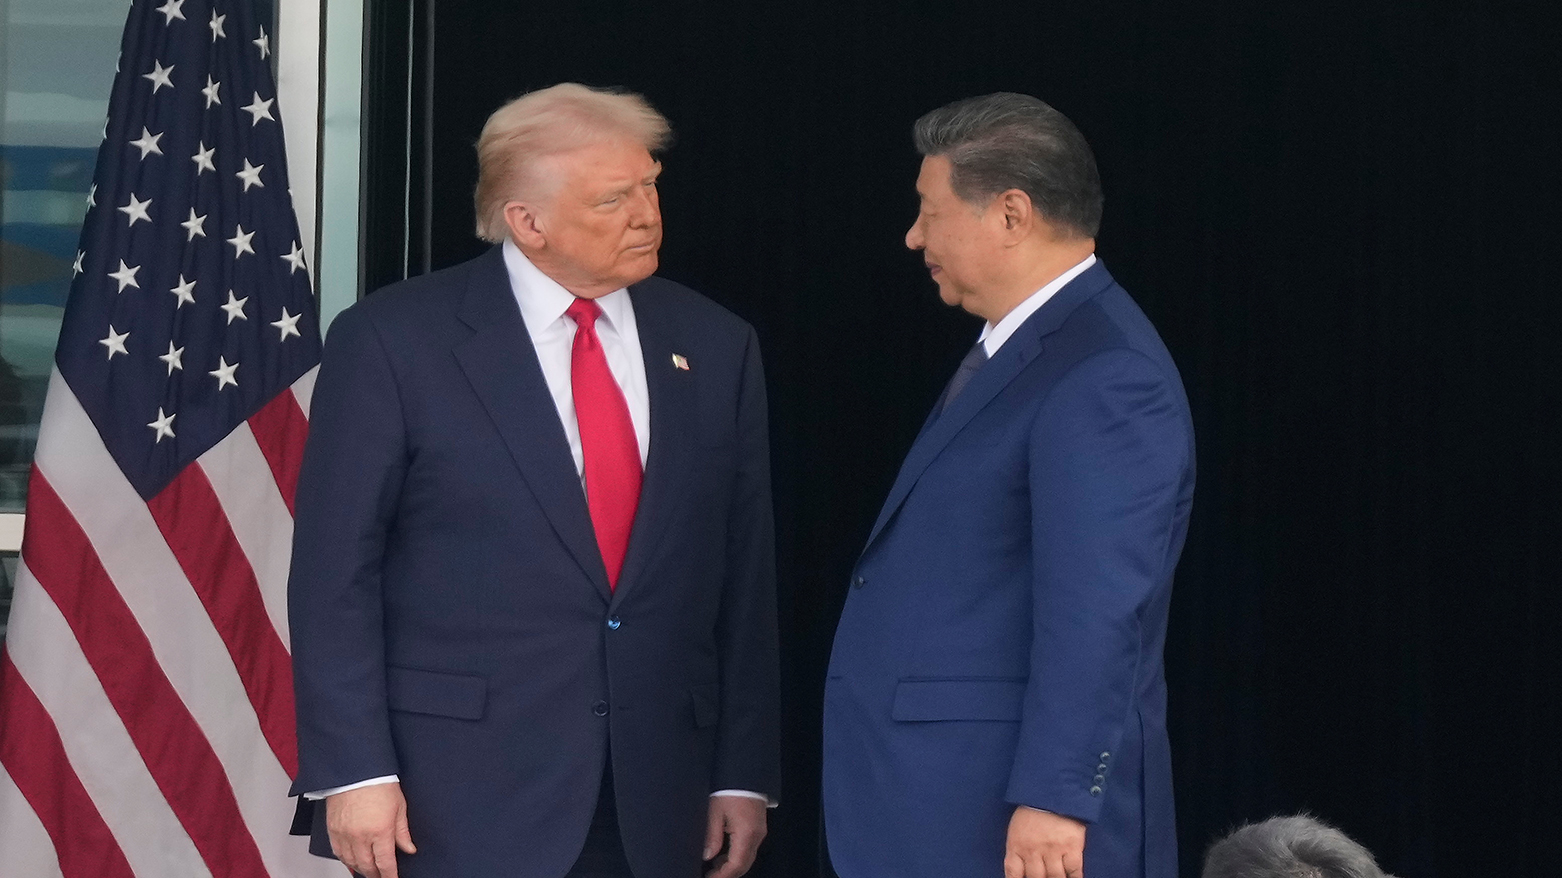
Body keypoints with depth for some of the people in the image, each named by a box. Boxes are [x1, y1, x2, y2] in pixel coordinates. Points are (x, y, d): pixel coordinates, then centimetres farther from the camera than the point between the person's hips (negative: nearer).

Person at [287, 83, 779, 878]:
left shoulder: (713, 348, 9)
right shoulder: (394, 342, -3)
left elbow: (746, 576, 11)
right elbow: (335, 573, -5)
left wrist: (744, 775, 8)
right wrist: (354, 772, -12)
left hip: (653, 811, 4)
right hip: (462, 800, -4)